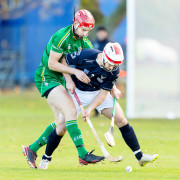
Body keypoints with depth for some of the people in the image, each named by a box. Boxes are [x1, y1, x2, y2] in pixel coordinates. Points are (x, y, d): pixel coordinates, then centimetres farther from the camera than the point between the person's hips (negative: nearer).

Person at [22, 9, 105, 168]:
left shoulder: (85, 42, 4)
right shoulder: (61, 37, -20)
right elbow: (52, 64, -20)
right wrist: (75, 71, -26)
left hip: (59, 80, 9)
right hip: (46, 77, -9)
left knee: (62, 122, 3)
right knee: (70, 110, -24)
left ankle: (32, 149, 17)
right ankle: (83, 154, -30)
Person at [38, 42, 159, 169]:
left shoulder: (114, 71, -21)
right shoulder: (85, 55, -29)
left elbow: (104, 92, -14)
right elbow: (64, 60, -12)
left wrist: (90, 109, -24)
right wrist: (69, 80, -19)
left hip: (98, 93, 2)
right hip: (77, 91, -2)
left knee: (121, 119, -10)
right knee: (62, 127, -9)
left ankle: (140, 156, -4)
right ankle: (46, 158, 14)